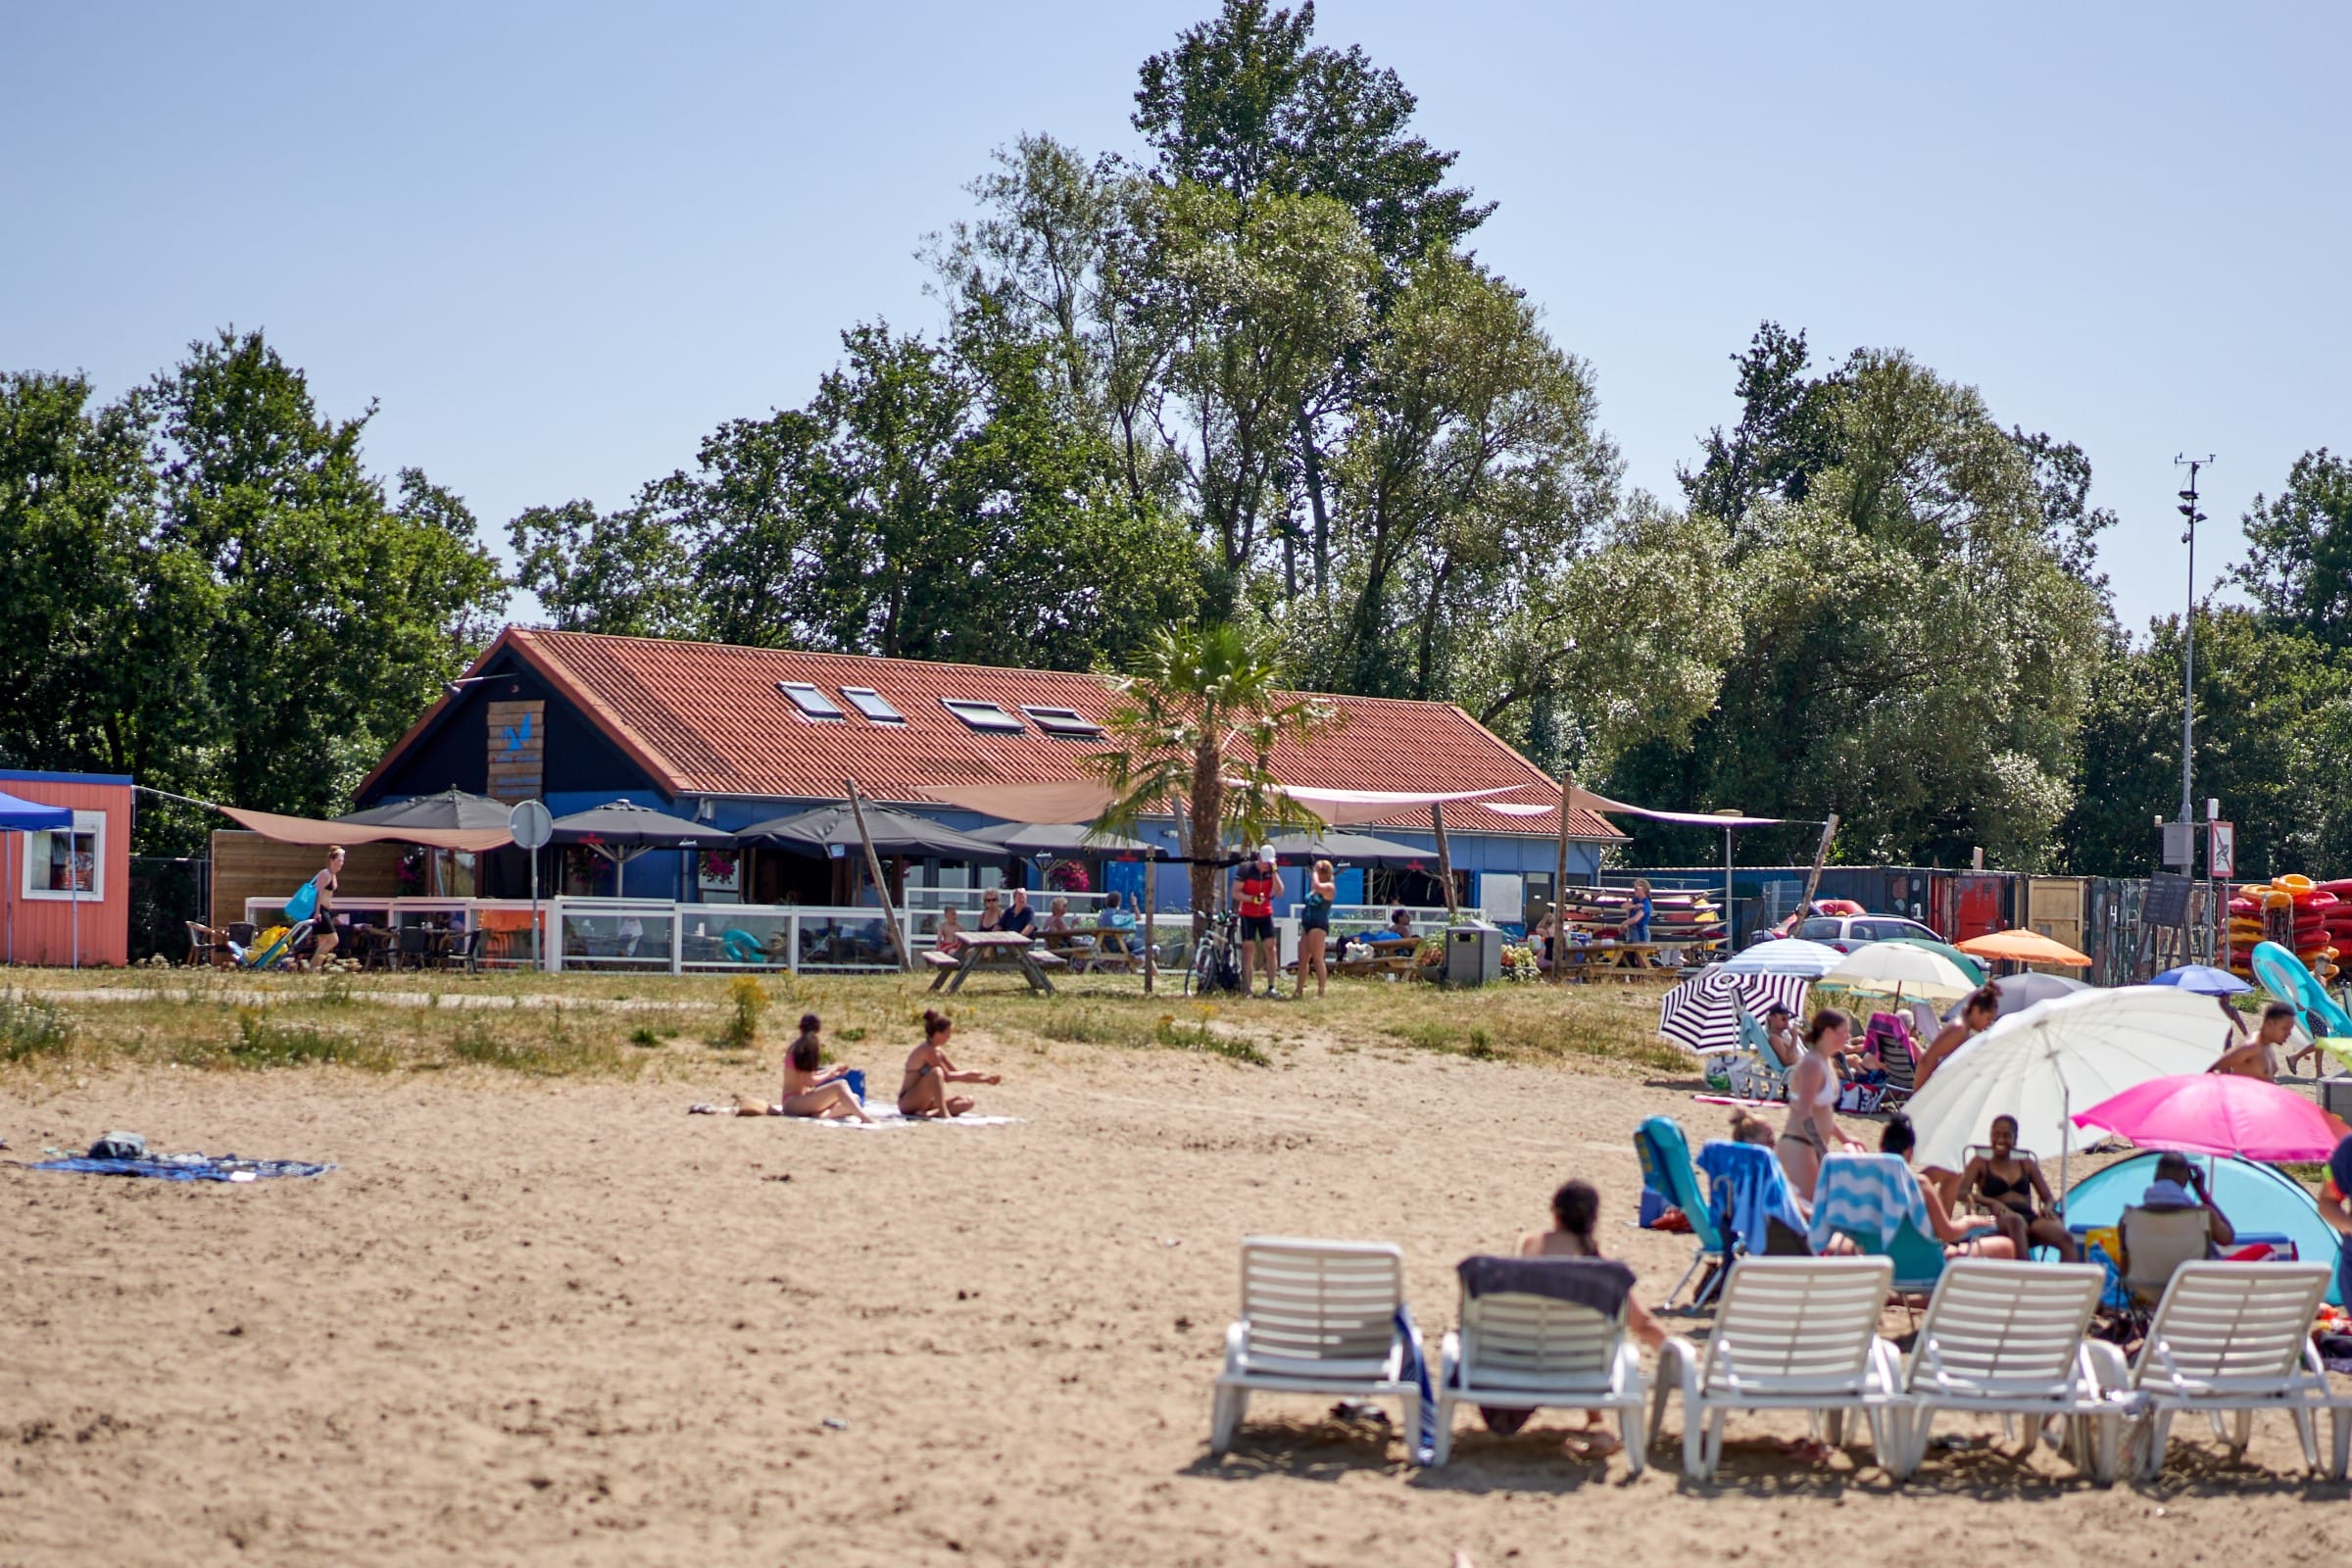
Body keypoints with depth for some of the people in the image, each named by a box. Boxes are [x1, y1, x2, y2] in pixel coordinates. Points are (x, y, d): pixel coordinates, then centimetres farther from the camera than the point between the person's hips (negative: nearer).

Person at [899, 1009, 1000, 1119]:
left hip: (923, 1103, 10)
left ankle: (931, 1113, -20)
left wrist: (986, 1078, 9)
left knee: (968, 1101, -1)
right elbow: (947, 1076, -19)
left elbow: (958, 1073, 16)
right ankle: (943, 1112, -35)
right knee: (936, 1072, -32)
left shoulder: (938, 1052, 12)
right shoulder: (928, 1050, -17)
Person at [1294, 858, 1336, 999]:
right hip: (1307, 924, 10)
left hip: (1318, 925, -10)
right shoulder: (1315, 889, 19)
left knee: (1317, 959, -9)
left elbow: (1316, 886, -25)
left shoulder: (1329, 887, -7)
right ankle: (1299, 990, 12)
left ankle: (1321, 992, -8)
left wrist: (1314, 873, -12)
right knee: (1302, 959, 9)